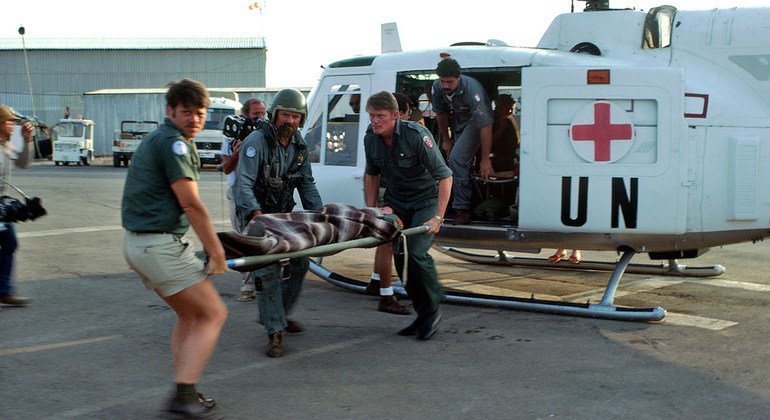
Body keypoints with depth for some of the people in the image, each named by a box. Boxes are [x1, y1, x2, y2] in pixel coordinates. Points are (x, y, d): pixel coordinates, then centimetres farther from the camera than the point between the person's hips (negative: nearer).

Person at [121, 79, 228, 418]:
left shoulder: (156, 139, 19)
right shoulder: (174, 142, -13)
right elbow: (191, 205, -16)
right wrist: (217, 253, -10)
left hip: (137, 242, 10)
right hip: (160, 245, -10)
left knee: (189, 315, 19)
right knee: (213, 314, -5)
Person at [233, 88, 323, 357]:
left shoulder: (299, 145, 4)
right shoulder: (257, 142, -19)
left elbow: (307, 184, 11)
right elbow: (243, 184, -27)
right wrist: (256, 213, -42)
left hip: (284, 214, 7)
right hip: (256, 214, -7)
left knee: (300, 262, 10)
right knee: (267, 272, -15)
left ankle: (276, 314, 30)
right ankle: (275, 333, -10)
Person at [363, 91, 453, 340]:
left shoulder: (416, 136, -24)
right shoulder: (371, 138, -5)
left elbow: (445, 177, -24)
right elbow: (372, 175, 13)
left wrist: (438, 217, -28)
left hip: (426, 200, -6)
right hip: (396, 202, 6)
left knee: (416, 252, -23)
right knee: (400, 258, 0)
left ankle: (433, 309, -2)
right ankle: (423, 315, 16)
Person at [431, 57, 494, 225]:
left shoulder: (472, 90, -37)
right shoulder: (437, 87, -18)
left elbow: (485, 126, -36)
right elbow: (441, 114, 2)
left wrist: (485, 159, -34)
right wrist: (446, 140, 9)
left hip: (476, 122, -6)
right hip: (457, 122, 7)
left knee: (457, 158, -24)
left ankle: (462, 209, -21)